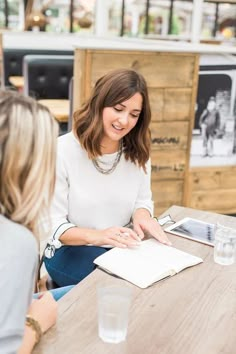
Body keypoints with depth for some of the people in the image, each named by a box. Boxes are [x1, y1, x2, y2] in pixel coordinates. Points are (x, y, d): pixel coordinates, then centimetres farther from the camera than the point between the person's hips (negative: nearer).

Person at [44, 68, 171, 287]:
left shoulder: (138, 152, 0)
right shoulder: (62, 151, -16)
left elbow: (143, 201, 10)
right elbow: (52, 225, -15)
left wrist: (141, 214, -15)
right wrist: (97, 236, -32)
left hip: (122, 248, 6)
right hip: (70, 250, -5)